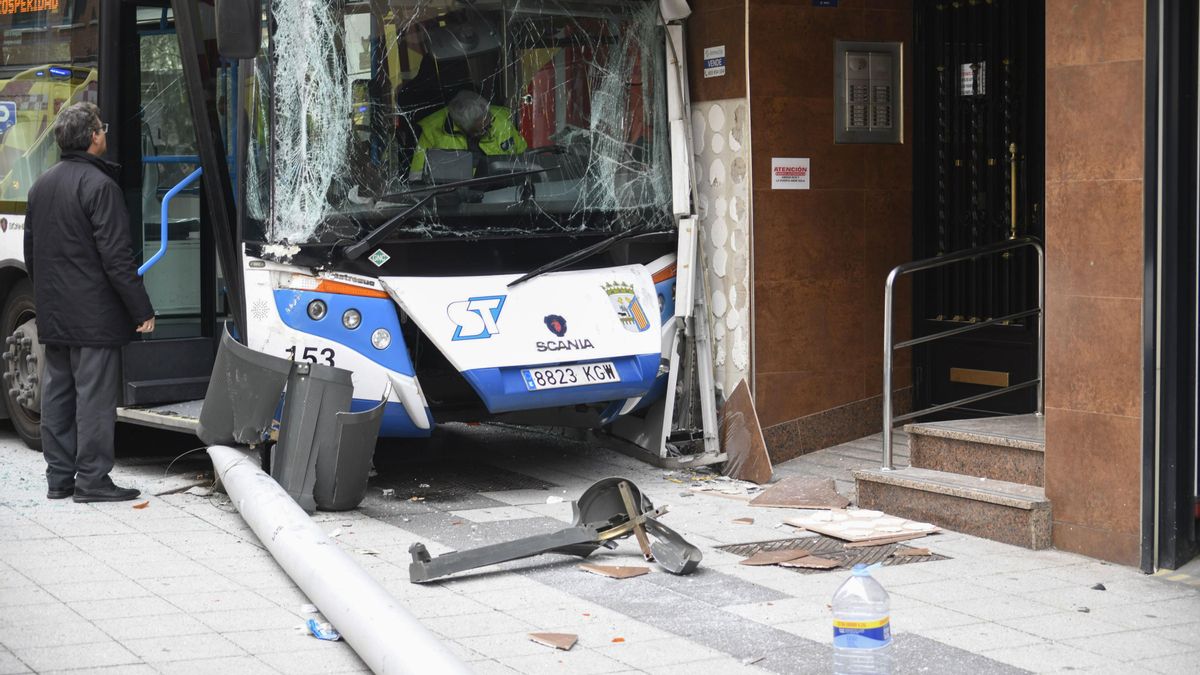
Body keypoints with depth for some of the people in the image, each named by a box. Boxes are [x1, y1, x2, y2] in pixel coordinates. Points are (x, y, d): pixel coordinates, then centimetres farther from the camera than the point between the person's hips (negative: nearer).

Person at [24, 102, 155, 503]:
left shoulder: (42, 186, 13)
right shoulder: (98, 185, -15)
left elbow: (31, 254, 19)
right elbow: (117, 257, -17)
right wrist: (142, 310, -13)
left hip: (53, 318, 8)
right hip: (94, 316, -8)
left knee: (57, 393, 12)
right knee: (95, 395, -4)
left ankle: (58, 477, 16)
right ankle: (92, 479, -3)